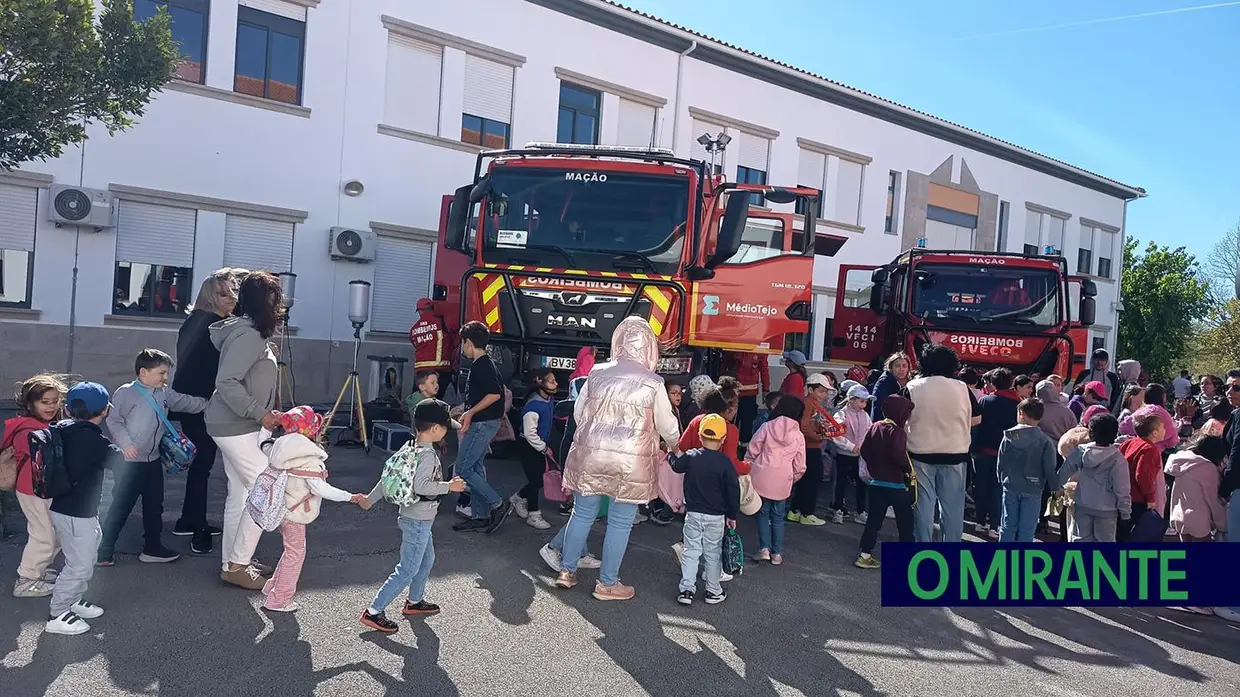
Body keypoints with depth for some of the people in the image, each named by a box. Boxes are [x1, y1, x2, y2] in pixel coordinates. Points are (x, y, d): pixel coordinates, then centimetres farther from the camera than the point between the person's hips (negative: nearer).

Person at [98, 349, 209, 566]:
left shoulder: (165, 393, 7)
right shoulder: (126, 393, -13)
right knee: (121, 507, -3)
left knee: (154, 505, 15)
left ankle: (153, 548, 27)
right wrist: (125, 443, -22)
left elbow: (185, 402, 21)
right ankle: (104, 551, 11)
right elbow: (113, 420, -14)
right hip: (128, 461, -8)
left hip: (153, 460, 8)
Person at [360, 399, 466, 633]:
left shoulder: (408, 448, 2)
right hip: (419, 520, -10)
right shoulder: (428, 454, -24)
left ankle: (415, 602, 41)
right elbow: (421, 485, -35)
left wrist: (371, 498, 15)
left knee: (427, 559, 25)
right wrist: (449, 486, -24)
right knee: (408, 570, -1)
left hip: (412, 516, 10)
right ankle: (373, 612, 3)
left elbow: (388, 475, 7)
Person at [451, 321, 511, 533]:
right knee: (475, 468, 13)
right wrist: (468, 414, 21)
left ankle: (498, 504, -3)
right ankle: (480, 516, 17)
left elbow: (495, 394, -26)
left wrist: (471, 412, -19)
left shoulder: (481, 365, -16)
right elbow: (495, 391, 20)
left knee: (463, 469, -6)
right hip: (484, 423, 10)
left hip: (482, 424, -10)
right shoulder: (485, 363, 14)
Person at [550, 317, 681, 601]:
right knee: (620, 523, 8)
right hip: (630, 463, -3)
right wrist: (674, 447, 23)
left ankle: (566, 571, 28)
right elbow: (667, 425, 2)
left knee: (582, 514, 16)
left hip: (590, 455, 3)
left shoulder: (597, 374, 0)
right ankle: (607, 583, 17)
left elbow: (579, 413, 9)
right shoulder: (653, 383, -8)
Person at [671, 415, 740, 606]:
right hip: (716, 516, -1)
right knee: (713, 554, 10)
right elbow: (733, 490, -7)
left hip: (693, 513, 1)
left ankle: (686, 589, 3)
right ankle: (713, 591, 18)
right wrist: (732, 515, 4)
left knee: (690, 551, 7)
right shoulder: (725, 462, -12)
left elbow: (676, 466, 14)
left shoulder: (690, 456, -7)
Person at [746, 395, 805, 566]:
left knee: (763, 513, 12)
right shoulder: (799, 436, 3)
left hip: (761, 477, -2)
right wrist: (793, 479, 24)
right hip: (782, 482, 2)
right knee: (778, 517, 14)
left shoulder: (767, 427, -4)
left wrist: (747, 470, 12)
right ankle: (777, 553, 17)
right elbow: (799, 466, 7)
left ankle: (764, 549, 6)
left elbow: (752, 452, -2)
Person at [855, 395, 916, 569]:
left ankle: (865, 555, 9)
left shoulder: (875, 427, 4)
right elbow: (898, 455, -28)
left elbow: (864, 451, 5)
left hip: (876, 482, 6)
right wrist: (910, 469, -13)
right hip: (897, 484, -6)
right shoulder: (898, 432, -16)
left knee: (874, 518, 11)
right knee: (905, 521, 8)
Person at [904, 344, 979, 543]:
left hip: (921, 453, -1)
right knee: (953, 504, 9)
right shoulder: (962, 388, -4)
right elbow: (976, 418, 5)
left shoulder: (913, 387, -6)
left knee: (924, 503, 6)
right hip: (955, 453, 1)